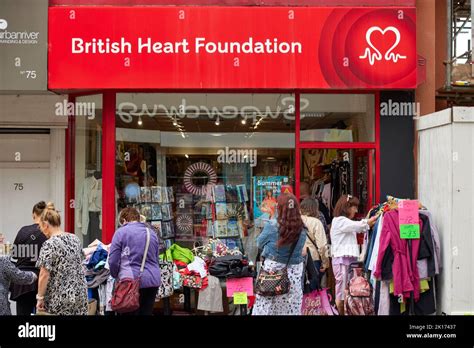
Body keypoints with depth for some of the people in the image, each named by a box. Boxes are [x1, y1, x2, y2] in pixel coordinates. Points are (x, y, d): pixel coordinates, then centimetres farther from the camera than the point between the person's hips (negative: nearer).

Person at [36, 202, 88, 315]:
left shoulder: (49, 245, -14)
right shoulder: (75, 239, 7)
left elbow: (44, 275, -16)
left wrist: (40, 297, -8)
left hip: (60, 299, -6)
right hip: (80, 294, 6)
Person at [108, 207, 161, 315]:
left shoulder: (121, 232, -2)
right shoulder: (152, 233, 16)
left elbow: (113, 261, -3)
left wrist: (116, 276, 14)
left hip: (132, 281, -5)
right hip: (153, 280, 5)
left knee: (131, 313, 3)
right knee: (147, 313, 13)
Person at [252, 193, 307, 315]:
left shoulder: (271, 226, -12)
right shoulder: (302, 230, -3)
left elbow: (259, 244, 3)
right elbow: (298, 249, 9)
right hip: (293, 275, 3)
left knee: (265, 308, 5)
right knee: (291, 308, 9)